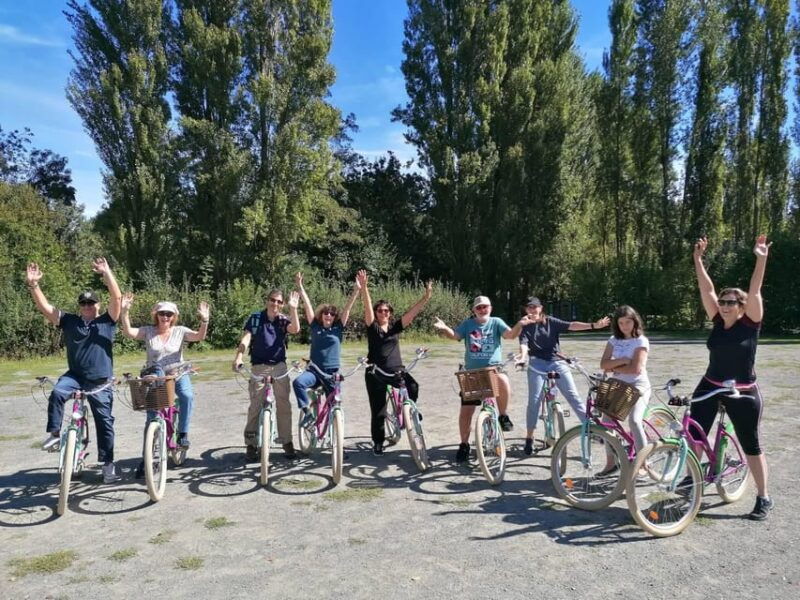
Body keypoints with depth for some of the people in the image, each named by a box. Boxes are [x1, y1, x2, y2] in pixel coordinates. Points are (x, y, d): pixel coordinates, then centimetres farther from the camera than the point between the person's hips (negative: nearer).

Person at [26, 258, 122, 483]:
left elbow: (117, 297, -13)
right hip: (74, 375, 2)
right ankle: (54, 433, -12)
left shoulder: (107, 321, 0)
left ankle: (108, 464, 14)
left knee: (104, 421, 3)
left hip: (100, 381, -1)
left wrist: (107, 273, -22)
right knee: (57, 393, -31)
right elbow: (45, 307, -3)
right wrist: (33, 285, -17)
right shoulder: (69, 321, 6)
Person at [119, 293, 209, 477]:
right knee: (152, 409, -5)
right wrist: (125, 311, -27)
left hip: (177, 373, 0)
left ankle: (183, 433, -13)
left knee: (187, 396, -32)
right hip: (154, 376, 1)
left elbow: (199, 336, -17)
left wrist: (204, 320, -35)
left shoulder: (180, 331, -1)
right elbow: (128, 332, -14)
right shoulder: (148, 331, 1)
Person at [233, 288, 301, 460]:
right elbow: (246, 338, -13)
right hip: (259, 366, -1)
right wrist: (238, 357, -28)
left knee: (284, 405, 4)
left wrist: (293, 309, -28)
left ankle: (287, 442, 13)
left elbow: (295, 329, -19)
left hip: (280, 366, 2)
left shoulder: (283, 320, 2)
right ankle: (250, 444, 11)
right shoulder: (255, 318, -2)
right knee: (255, 406, 0)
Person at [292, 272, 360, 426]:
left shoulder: (338, 328, 2)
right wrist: (300, 286, -6)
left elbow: (347, 308, -6)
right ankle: (307, 413, -15)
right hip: (314, 370, 0)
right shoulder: (315, 327, 4)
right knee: (298, 382, -28)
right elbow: (308, 305, -2)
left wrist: (356, 291, -13)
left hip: (332, 372, 0)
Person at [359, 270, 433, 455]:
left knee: (413, 387, -30)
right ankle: (378, 443, 24)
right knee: (378, 412, 3)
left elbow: (411, 313, -6)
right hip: (376, 372, -1)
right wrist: (364, 288, -30)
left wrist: (425, 298, -19)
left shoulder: (396, 326, 7)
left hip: (396, 369, 1)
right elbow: (368, 307, -14)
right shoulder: (372, 327, 1)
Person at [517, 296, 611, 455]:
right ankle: (529, 438, 6)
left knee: (573, 396, -4)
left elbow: (572, 325, -6)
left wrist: (594, 325, -21)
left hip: (557, 362, 1)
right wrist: (522, 356, -37)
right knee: (534, 400, -4)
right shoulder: (525, 327, 4)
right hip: (537, 365, -1)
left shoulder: (551, 322, 6)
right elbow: (523, 343, -13)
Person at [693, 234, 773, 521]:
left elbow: (754, 291, -21)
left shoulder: (750, 324, -9)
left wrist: (761, 259, -30)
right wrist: (698, 259, -8)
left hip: (743, 393, -4)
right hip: (710, 387, 4)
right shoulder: (718, 322, 0)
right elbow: (706, 289, -4)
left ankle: (764, 498, 21)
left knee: (750, 444, 6)